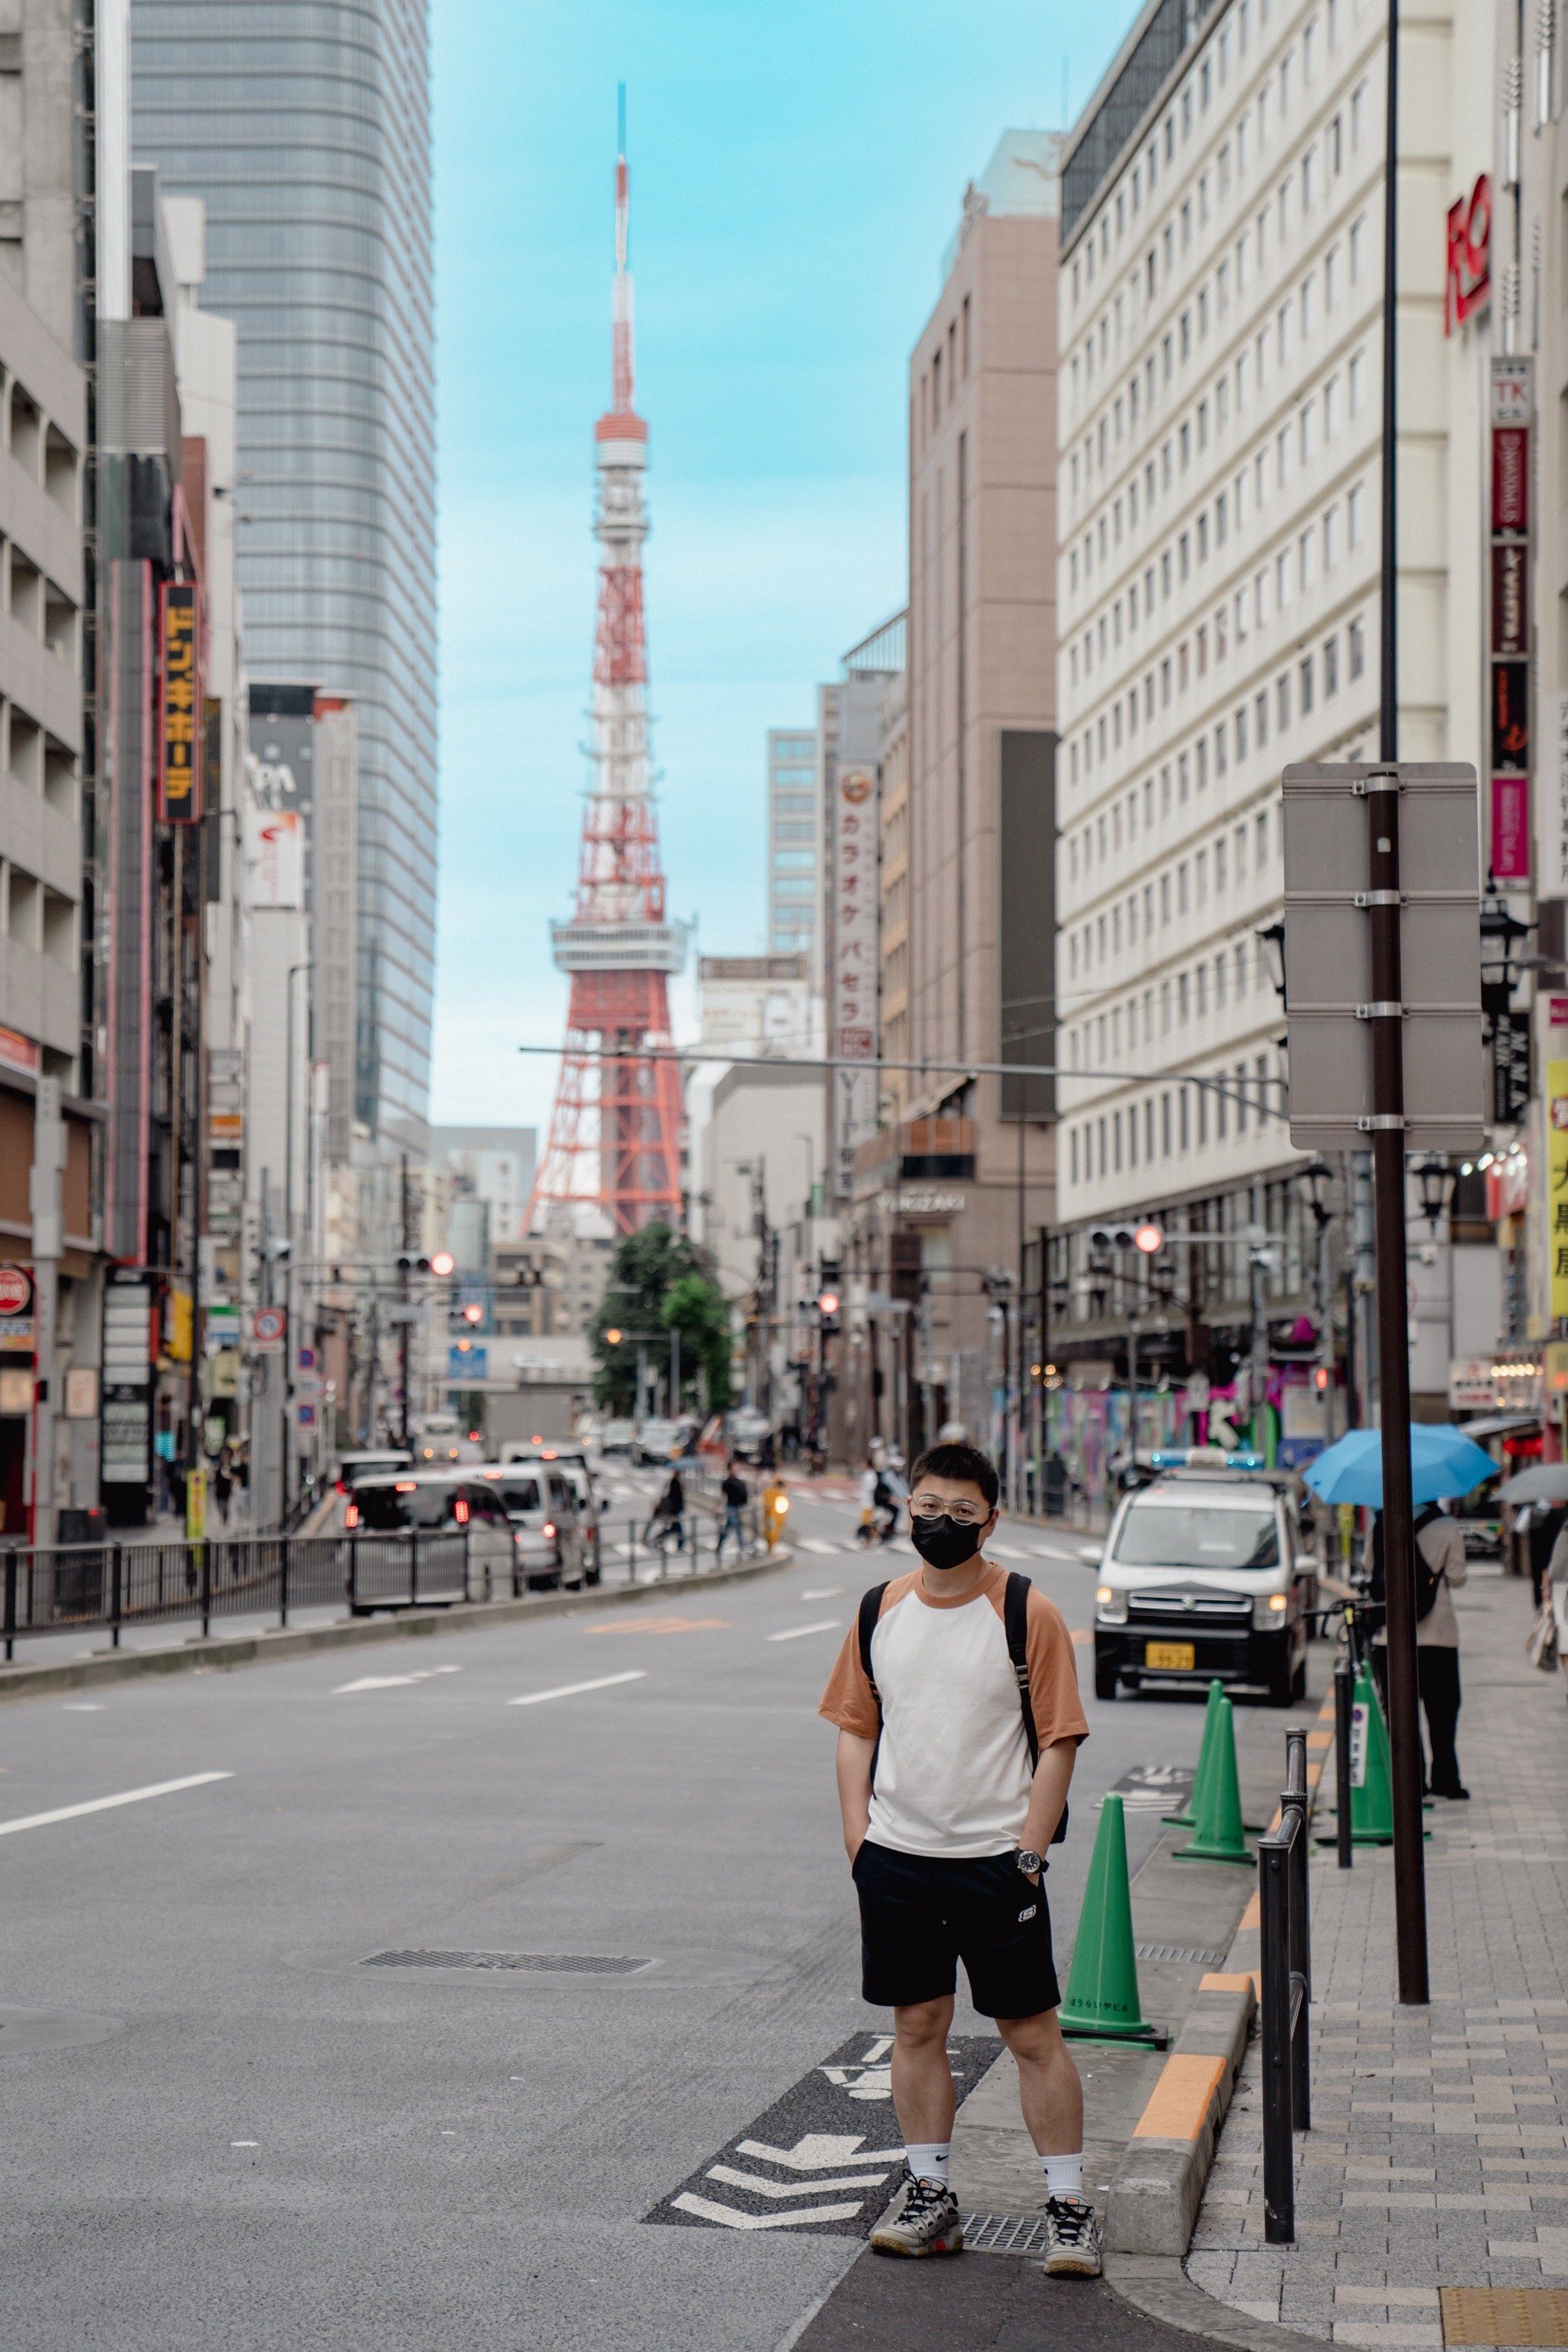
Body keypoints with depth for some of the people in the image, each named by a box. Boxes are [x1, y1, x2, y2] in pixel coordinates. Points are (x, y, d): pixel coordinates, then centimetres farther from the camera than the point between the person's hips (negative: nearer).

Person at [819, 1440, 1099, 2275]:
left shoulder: (1026, 1613, -6)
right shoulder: (881, 1610, 7)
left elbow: (1057, 1741, -6)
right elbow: (856, 1727, 12)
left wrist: (1028, 1852, -12)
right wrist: (859, 1837, 3)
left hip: (994, 1857, -4)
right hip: (896, 1858, 4)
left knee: (1032, 2033, 0)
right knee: (917, 2026, 10)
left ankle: (1068, 2206, 6)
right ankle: (928, 2193, 20)